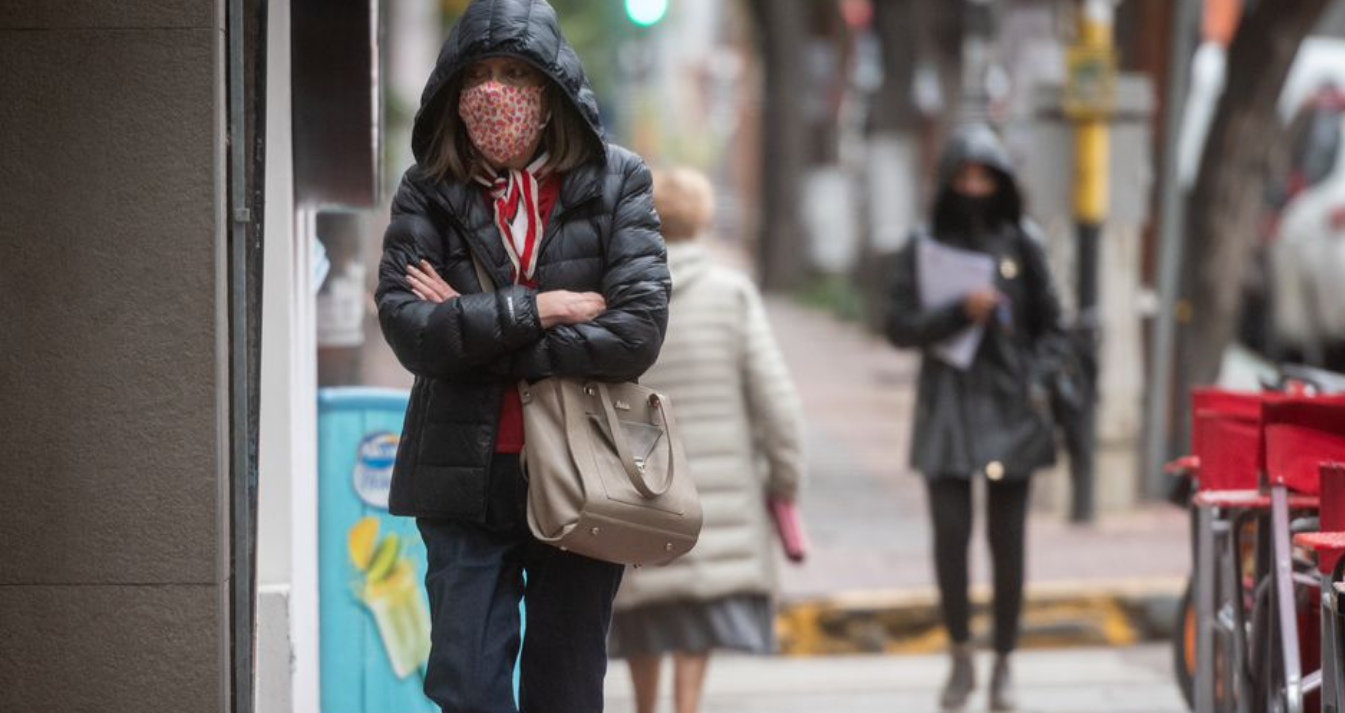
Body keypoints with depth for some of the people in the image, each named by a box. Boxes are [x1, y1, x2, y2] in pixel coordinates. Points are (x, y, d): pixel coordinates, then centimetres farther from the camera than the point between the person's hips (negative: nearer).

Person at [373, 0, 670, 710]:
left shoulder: (613, 181, -1)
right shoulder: (429, 192, 2)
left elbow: (639, 329, -12)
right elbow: (406, 326, -10)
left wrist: (473, 333, -11)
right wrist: (539, 311, -16)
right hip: (466, 483, 0)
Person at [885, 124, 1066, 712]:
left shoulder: (1021, 244, 6)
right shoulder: (924, 248, 5)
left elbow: (1050, 326, 11)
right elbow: (900, 328, 0)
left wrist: (1038, 383, -3)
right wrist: (960, 313, -14)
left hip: (1009, 406, 0)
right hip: (948, 405, 0)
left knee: (1006, 539, 1)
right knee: (950, 532, -8)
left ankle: (1003, 664, 11)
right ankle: (960, 657, 9)